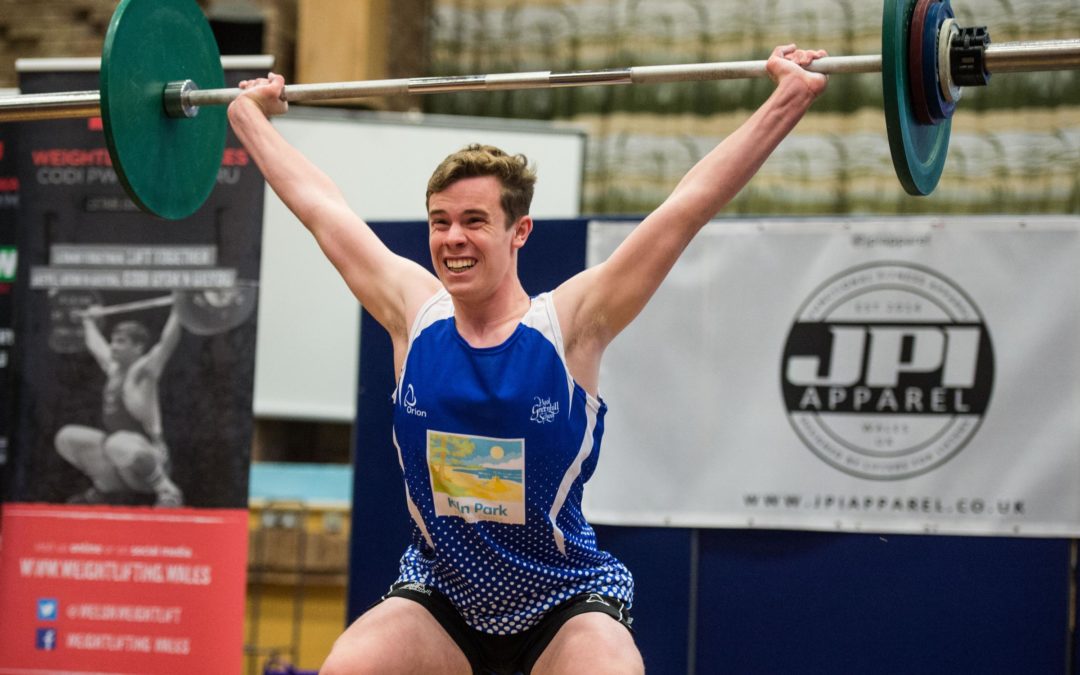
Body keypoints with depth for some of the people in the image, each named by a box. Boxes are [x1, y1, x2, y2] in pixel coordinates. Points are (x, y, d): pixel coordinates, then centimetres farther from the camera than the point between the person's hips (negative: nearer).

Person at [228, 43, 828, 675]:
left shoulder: (569, 324, -14)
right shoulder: (414, 314, -6)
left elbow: (690, 204, -15)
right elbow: (320, 206, 7)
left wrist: (789, 99, -17)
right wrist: (248, 113, 17)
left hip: (566, 602, -3)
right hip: (439, 598, 3)